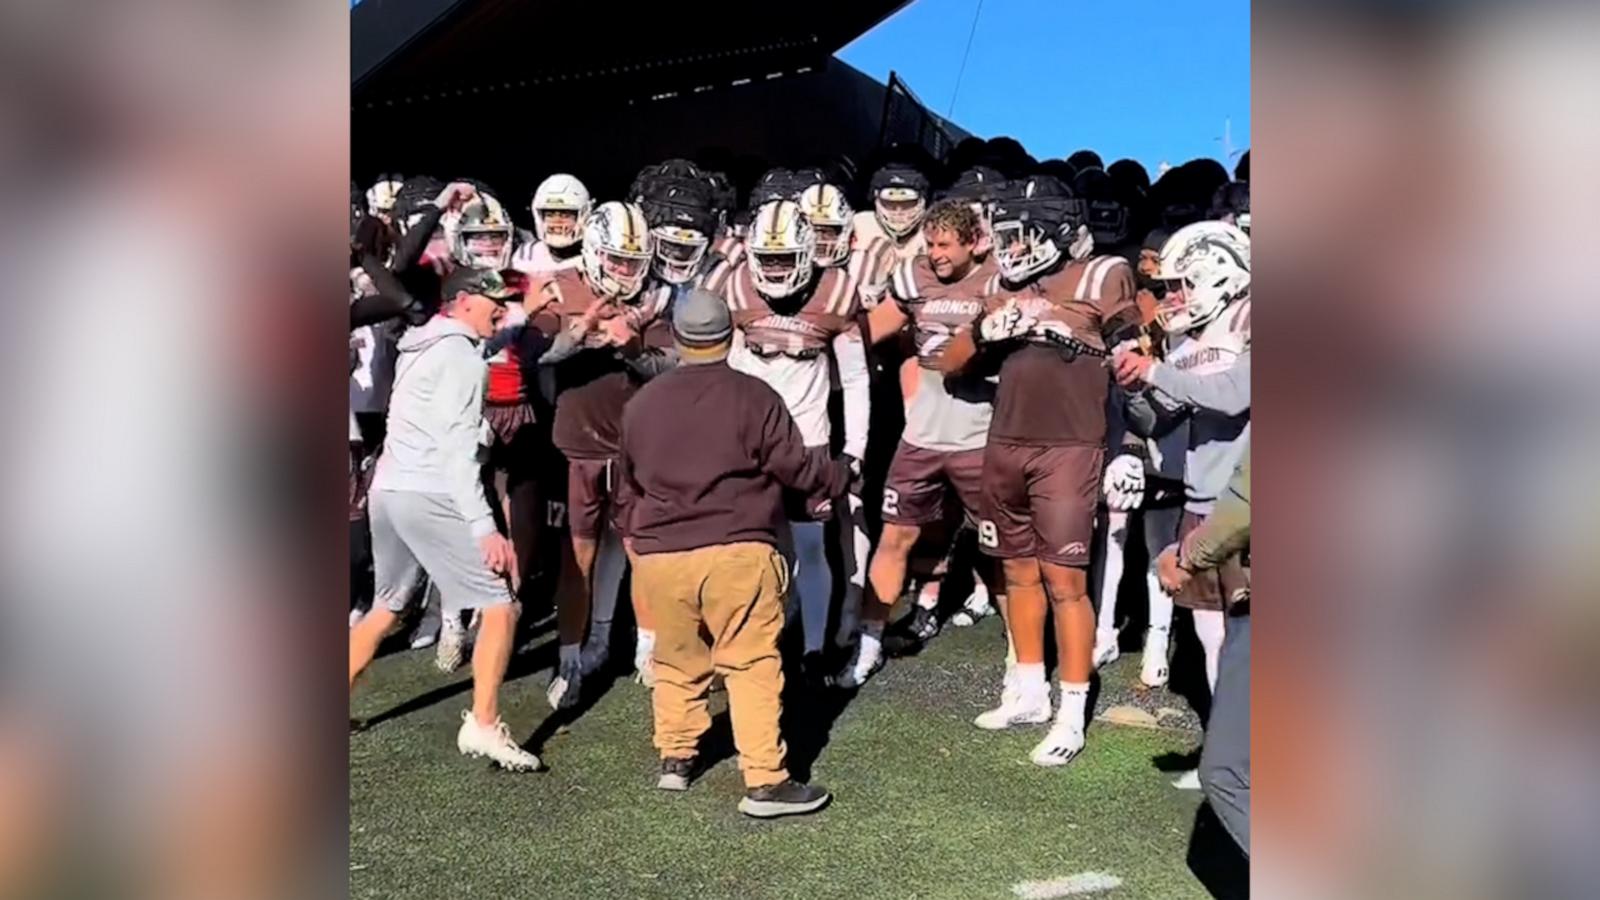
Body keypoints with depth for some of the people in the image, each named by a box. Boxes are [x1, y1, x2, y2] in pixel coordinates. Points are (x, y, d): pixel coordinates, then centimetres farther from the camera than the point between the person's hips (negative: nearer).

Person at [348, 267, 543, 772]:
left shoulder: (420, 346, 18)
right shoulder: (460, 354, -9)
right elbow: (455, 448, -18)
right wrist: (484, 526, -21)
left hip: (388, 489, 10)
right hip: (427, 496, -9)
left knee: (387, 607, 22)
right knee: (499, 606, -7)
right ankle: (483, 726, -8)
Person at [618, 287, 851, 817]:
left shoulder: (641, 403, 9)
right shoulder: (753, 396, -5)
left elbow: (629, 484, 19)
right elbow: (796, 468, -2)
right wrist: (842, 476, 18)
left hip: (658, 555, 4)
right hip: (735, 552, -4)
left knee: (676, 661, 20)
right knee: (753, 665, 1)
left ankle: (676, 758, 30)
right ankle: (765, 782, 0)